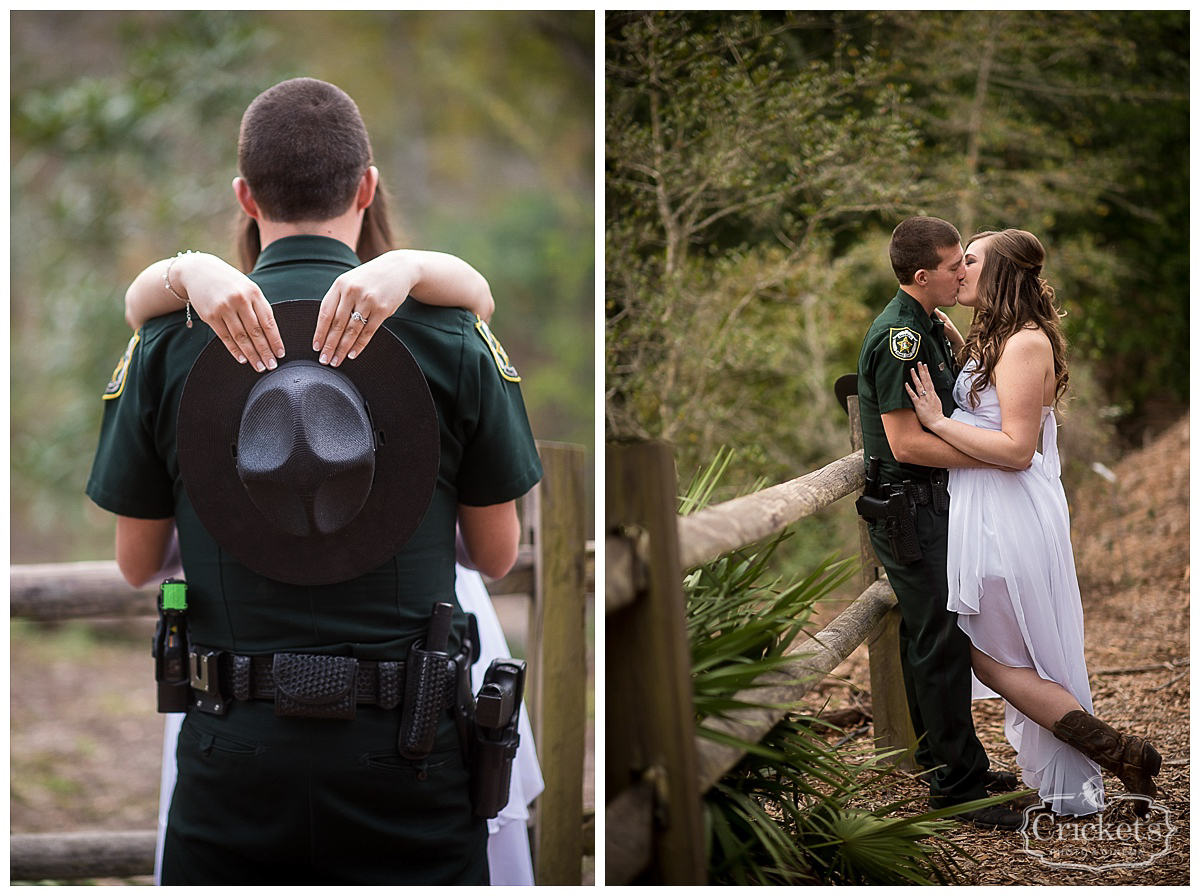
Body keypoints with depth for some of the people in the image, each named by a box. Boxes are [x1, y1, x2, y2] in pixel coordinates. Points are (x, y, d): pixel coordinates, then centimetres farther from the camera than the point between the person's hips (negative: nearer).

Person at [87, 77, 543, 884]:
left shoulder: (168, 342, -2)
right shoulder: (451, 337, -5)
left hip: (235, 749, 1)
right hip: (404, 753, 0)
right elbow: (498, 555, 5)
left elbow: (138, 563, 7)